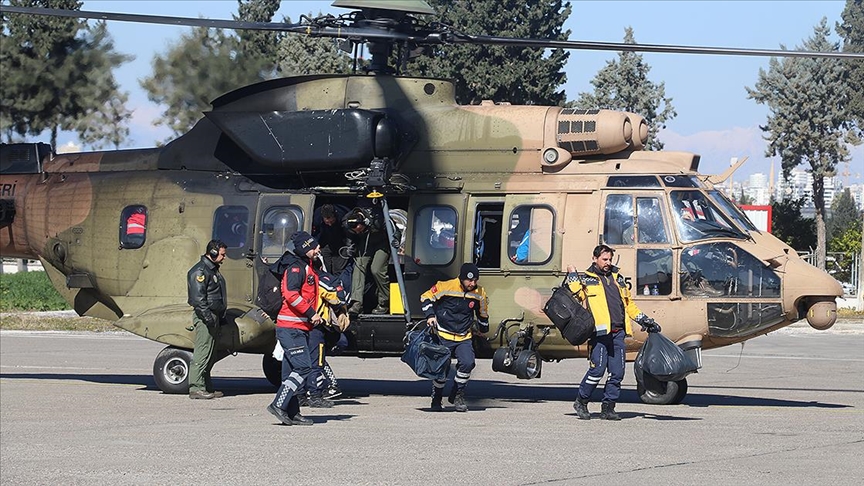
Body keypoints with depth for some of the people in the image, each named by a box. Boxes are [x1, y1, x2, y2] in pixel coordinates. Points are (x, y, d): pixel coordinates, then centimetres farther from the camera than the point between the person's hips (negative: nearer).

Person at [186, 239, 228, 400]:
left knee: (210, 356, 13)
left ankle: (207, 388, 18)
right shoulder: (200, 271, -13)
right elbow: (198, 298, -21)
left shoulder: (213, 269, 20)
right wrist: (208, 318, -25)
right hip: (204, 318, -10)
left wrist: (221, 318, 24)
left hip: (213, 318, 10)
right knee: (202, 353, -11)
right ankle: (196, 388, -11)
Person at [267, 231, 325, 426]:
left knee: (292, 371, 9)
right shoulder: (296, 268, -12)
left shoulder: (308, 268, 19)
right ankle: (279, 405, -16)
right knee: (303, 367, -15)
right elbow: (291, 295, -24)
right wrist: (311, 314, -21)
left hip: (300, 328, 10)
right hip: (291, 327, -10)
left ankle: (292, 413, 10)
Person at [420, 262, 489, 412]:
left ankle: (457, 395, 1)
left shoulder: (479, 293, 0)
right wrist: (430, 315, -15)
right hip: (443, 336, -3)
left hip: (464, 338, 3)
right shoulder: (446, 287, -13)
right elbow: (426, 298, -2)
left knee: (467, 363, -19)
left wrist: (483, 329, 30)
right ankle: (436, 400, 19)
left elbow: (482, 313, 19)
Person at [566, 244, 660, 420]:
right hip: (599, 332, -6)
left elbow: (629, 304, 30)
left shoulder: (618, 279, 24)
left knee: (617, 372, 2)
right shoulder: (586, 279, 9)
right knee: (597, 369, -13)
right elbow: (578, 295, -9)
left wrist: (644, 320, 26)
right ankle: (581, 401, 4)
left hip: (618, 333, 6)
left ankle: (608, 408, 10)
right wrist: (572, 276, -10)